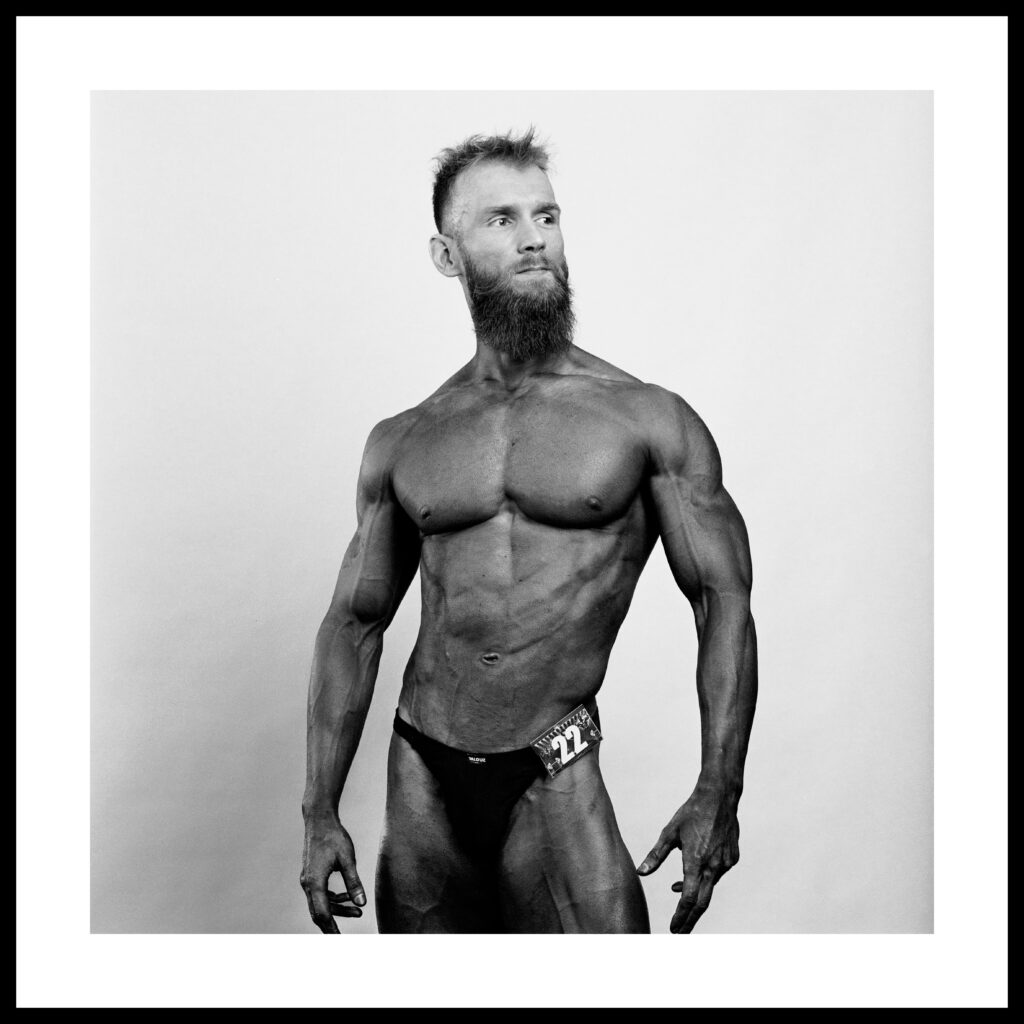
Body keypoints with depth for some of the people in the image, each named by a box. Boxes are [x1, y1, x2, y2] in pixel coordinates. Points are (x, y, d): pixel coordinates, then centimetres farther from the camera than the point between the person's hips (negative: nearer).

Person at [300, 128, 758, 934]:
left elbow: (723, 602, -3)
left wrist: (718, 793, -13)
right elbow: (355, 621, 12)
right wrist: (320, 810, 7)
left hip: (555, 784, -2)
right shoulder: (402, 442, 6)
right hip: (422, 778, 3)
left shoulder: (649, 420, -2)